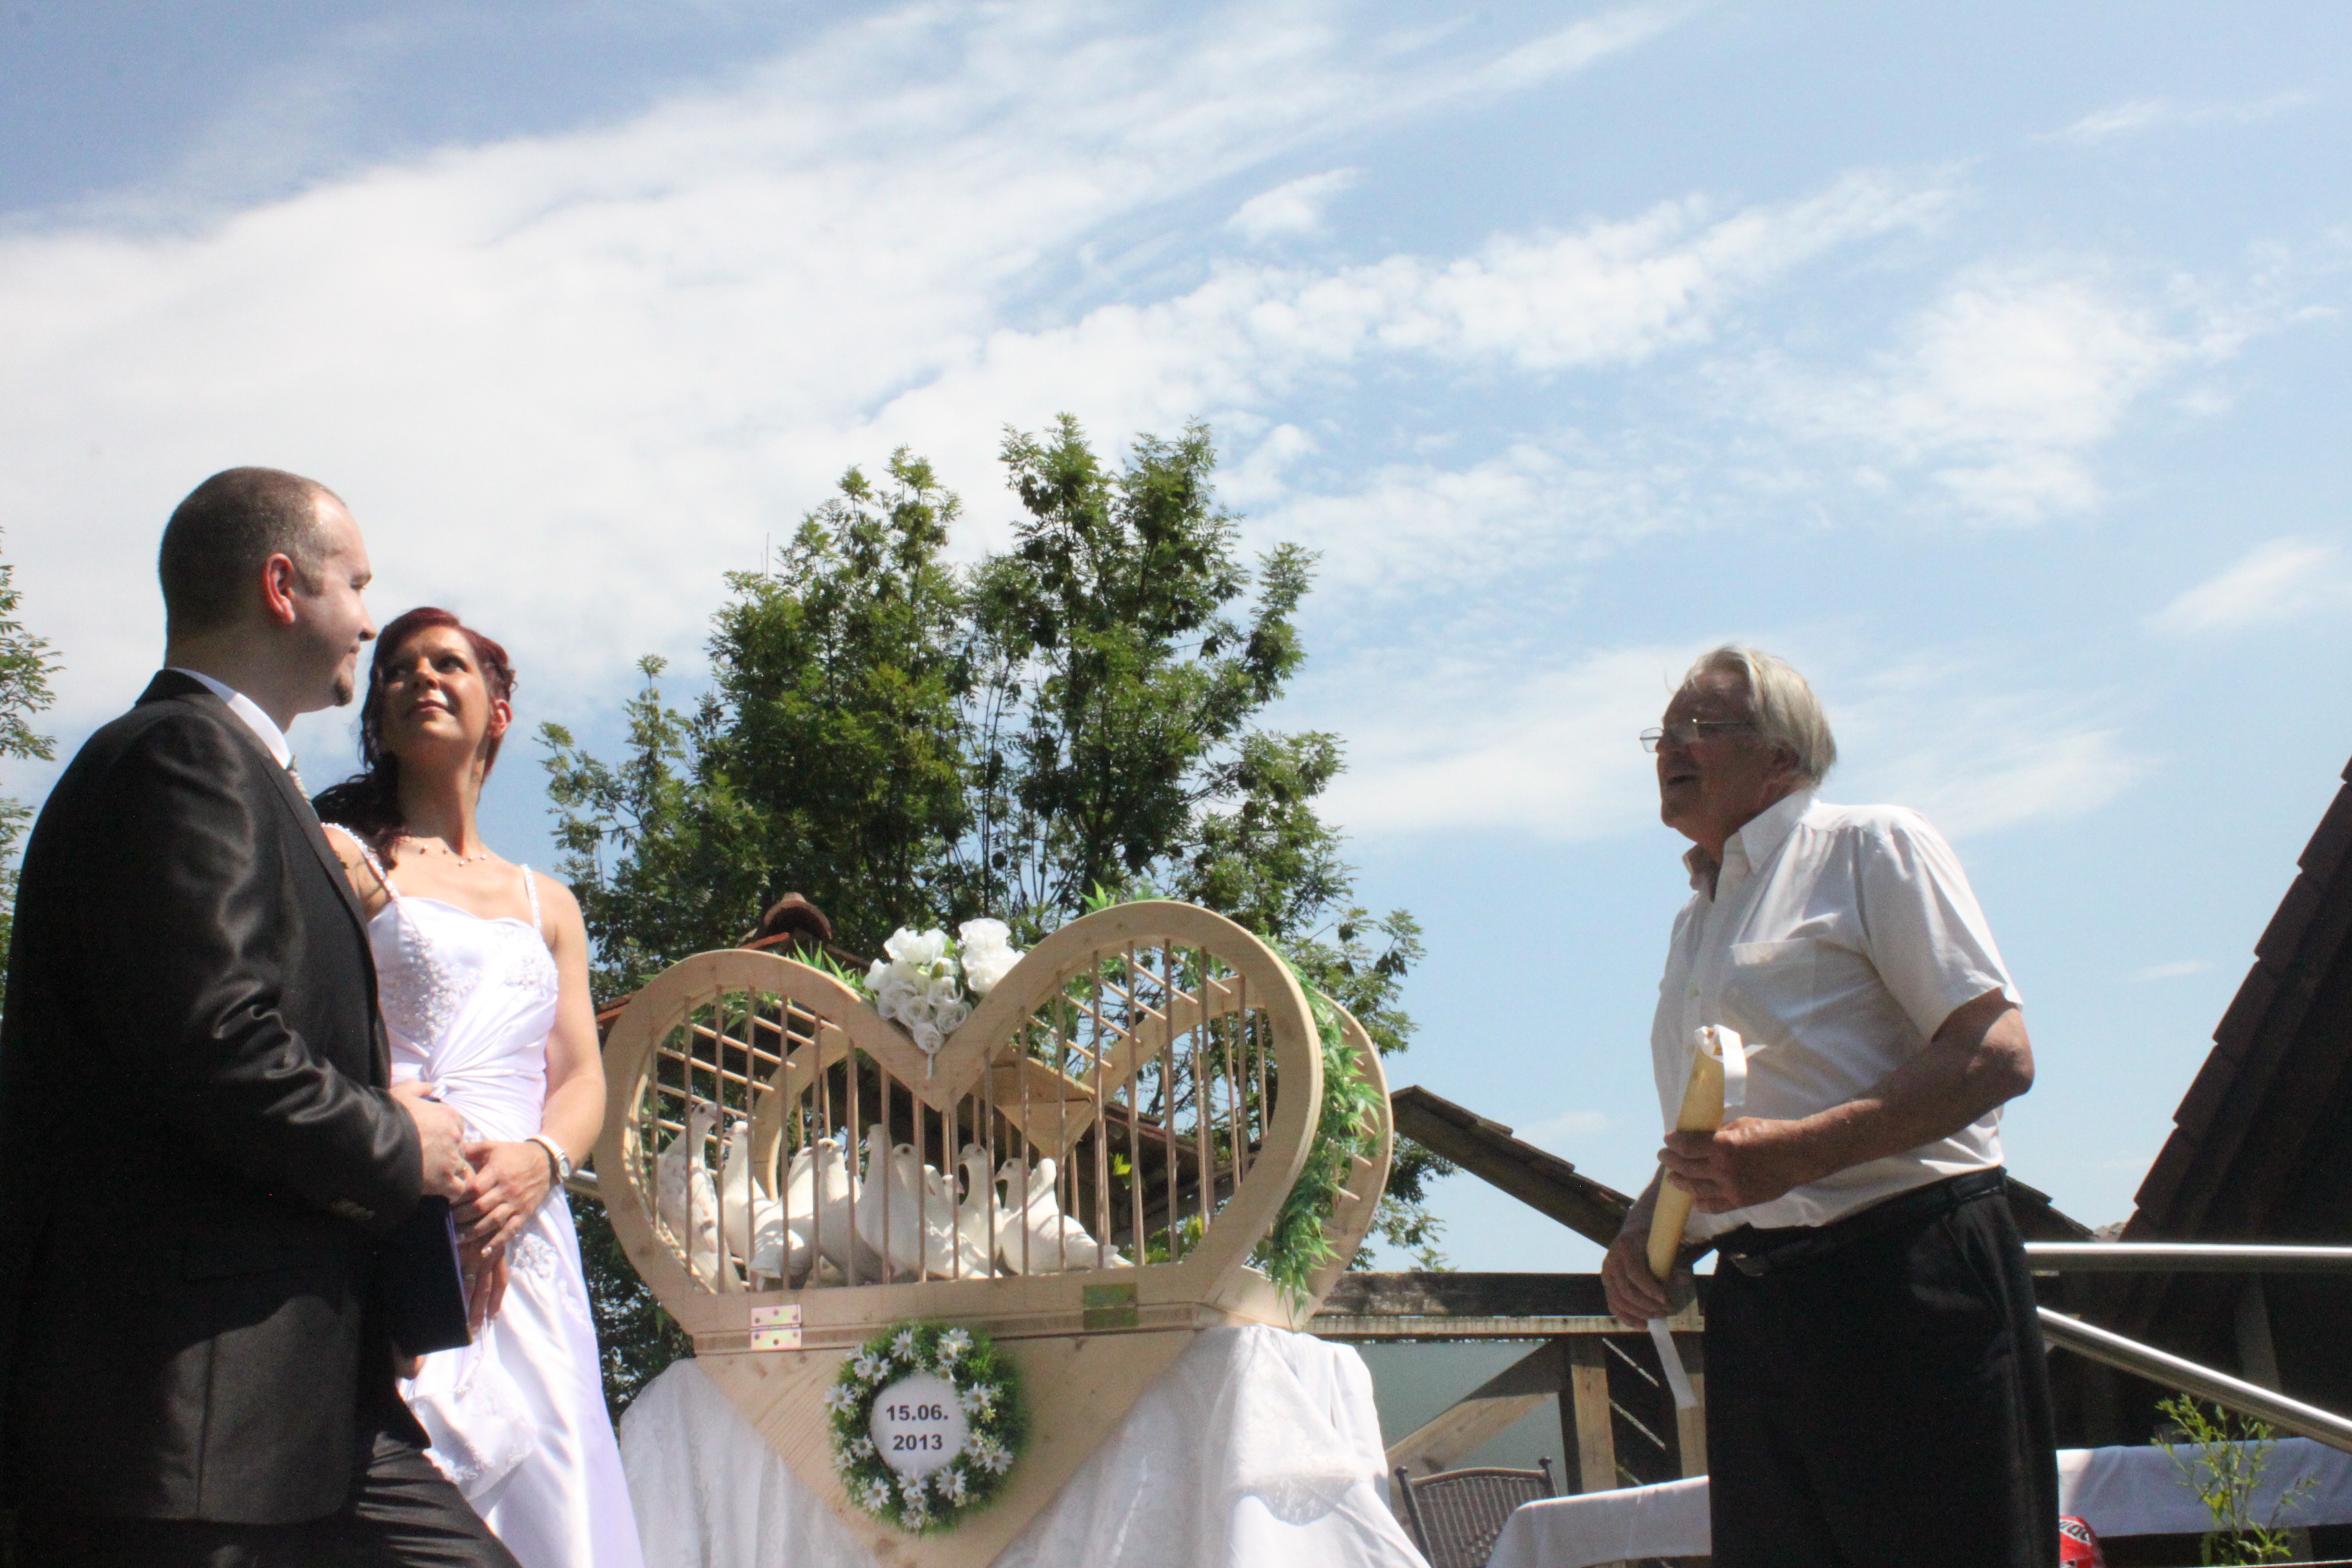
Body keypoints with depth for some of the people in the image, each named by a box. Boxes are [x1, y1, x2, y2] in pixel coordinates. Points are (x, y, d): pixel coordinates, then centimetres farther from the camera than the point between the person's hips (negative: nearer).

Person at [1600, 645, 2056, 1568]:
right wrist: (1640, 1235, 8)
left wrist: (1795, 1152, -20)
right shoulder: (1694, 921, 24)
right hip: (1755, 1309, 7)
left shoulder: (1870, 848, 1)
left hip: (1907, 1283, -7)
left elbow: (1996, 1055, -11)